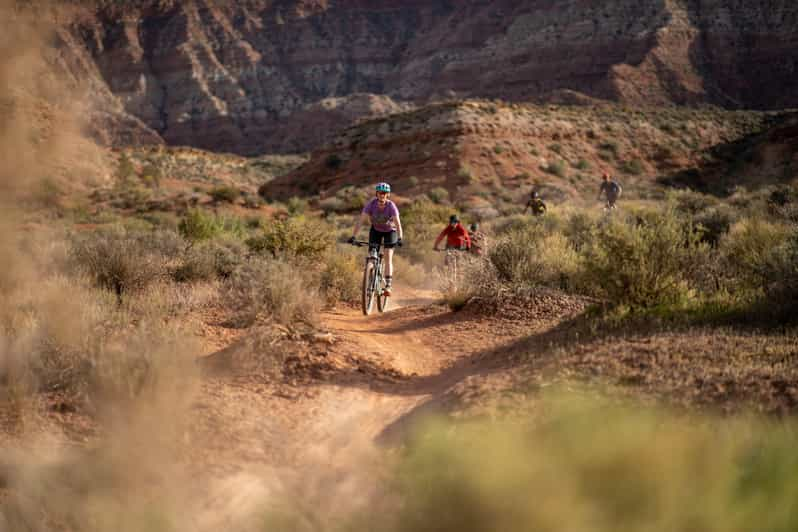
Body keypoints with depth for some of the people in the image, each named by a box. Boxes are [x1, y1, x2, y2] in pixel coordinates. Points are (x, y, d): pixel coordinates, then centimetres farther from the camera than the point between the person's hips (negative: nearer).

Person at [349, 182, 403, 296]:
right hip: (375, 230, 2)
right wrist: (353, 236, -43)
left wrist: (399, 238, -56)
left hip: (390, 231, -2)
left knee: (388, 257, -15)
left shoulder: (391, 206, -31)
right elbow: (360, 220, -32)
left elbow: (398, 223, -40)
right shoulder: (371, 204, -26)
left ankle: (388, 286, -15)